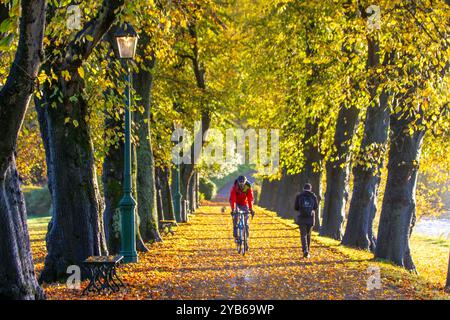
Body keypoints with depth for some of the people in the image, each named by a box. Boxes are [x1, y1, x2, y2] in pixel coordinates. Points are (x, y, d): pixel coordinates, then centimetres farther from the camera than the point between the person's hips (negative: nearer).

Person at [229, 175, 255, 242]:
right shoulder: (234, 187, -27)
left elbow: (250, 199, -28)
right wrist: (233, 209, -43)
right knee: (235, 217, -20)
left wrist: (251, 209, -37)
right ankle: (235, 236, -15)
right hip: (236, 203, -1)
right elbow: (232, 199, -33)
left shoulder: (248, 188, -24)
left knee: (246, 219, -5)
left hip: (244, 204, 1)